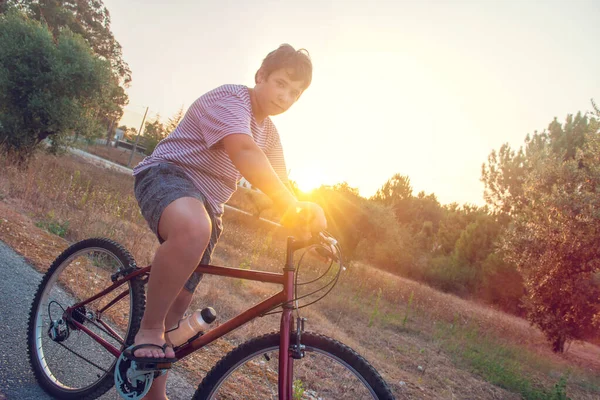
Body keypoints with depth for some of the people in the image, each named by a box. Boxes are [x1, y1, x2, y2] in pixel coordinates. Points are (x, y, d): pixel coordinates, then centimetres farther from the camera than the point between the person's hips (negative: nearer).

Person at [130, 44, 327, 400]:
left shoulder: (269, 133, 14)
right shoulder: (230, 98, -15)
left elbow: (279, 184, 12)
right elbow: (244, 152, -33)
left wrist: (303, 224, -7)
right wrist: (293, 206, -43)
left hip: (209, 203, 8)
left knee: (180, 299, 7)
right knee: (193, 228, -43)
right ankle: (150, 331, -22)